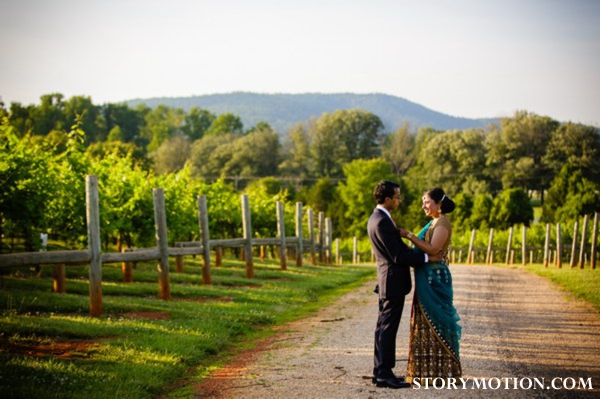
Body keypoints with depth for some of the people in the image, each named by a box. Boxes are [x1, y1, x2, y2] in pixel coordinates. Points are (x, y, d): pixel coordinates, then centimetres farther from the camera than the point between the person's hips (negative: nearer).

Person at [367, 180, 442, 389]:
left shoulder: (377, 218, 13)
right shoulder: (382, 222, -20)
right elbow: (398, 256, -21)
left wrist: (419, 253, 14)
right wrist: (427, 257, -15)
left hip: (387, 280, 10)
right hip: (393, 280, -10)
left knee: (384, 327, 13)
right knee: (388, 328, -6)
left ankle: (380, 371, 19)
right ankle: (384, 374, -1)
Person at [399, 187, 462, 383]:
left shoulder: (443, 223, -12)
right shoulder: (434, 223, 17)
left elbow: (432, 248, -22)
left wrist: (409, 235, -19)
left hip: (435, 278, -10)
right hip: (426, 278, 10)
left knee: (435, 321, -5)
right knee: (426, 322, 11)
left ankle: (440, 372, 1)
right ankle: (429, 370, 16)